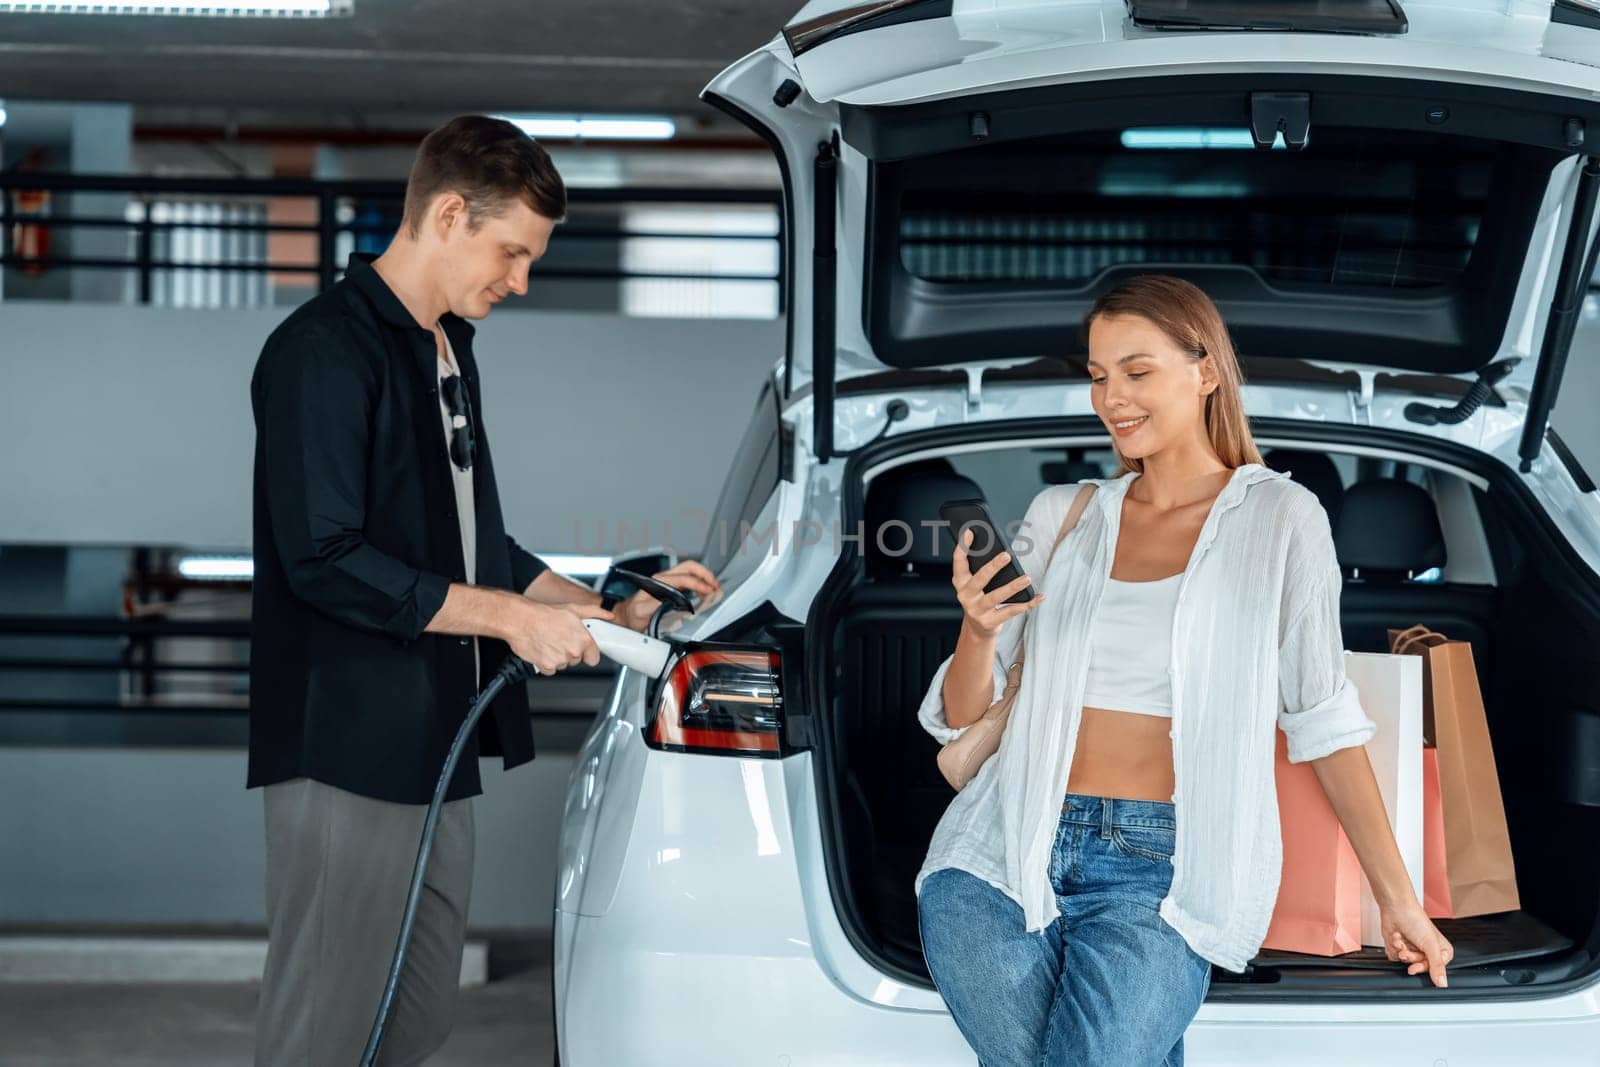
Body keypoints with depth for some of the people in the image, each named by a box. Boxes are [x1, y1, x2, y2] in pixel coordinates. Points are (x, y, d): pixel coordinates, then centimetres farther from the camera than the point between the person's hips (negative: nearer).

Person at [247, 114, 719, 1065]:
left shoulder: (451, 354, 18)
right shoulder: (325, 351, -12)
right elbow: (324, 560, -20)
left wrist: (615, 613, 13)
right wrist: (511, 617, -16)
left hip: (440, 753, 10)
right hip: (348, 755, -9)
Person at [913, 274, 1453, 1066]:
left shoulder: (1277, 519, 1)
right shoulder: (1061, 516, 9)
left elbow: (1322, 721, 4)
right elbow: (964, 718, 10)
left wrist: (1398, 900, 2)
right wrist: (978, 631, -11)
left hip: (1158, 877, -3)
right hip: (1008, 854, 3)